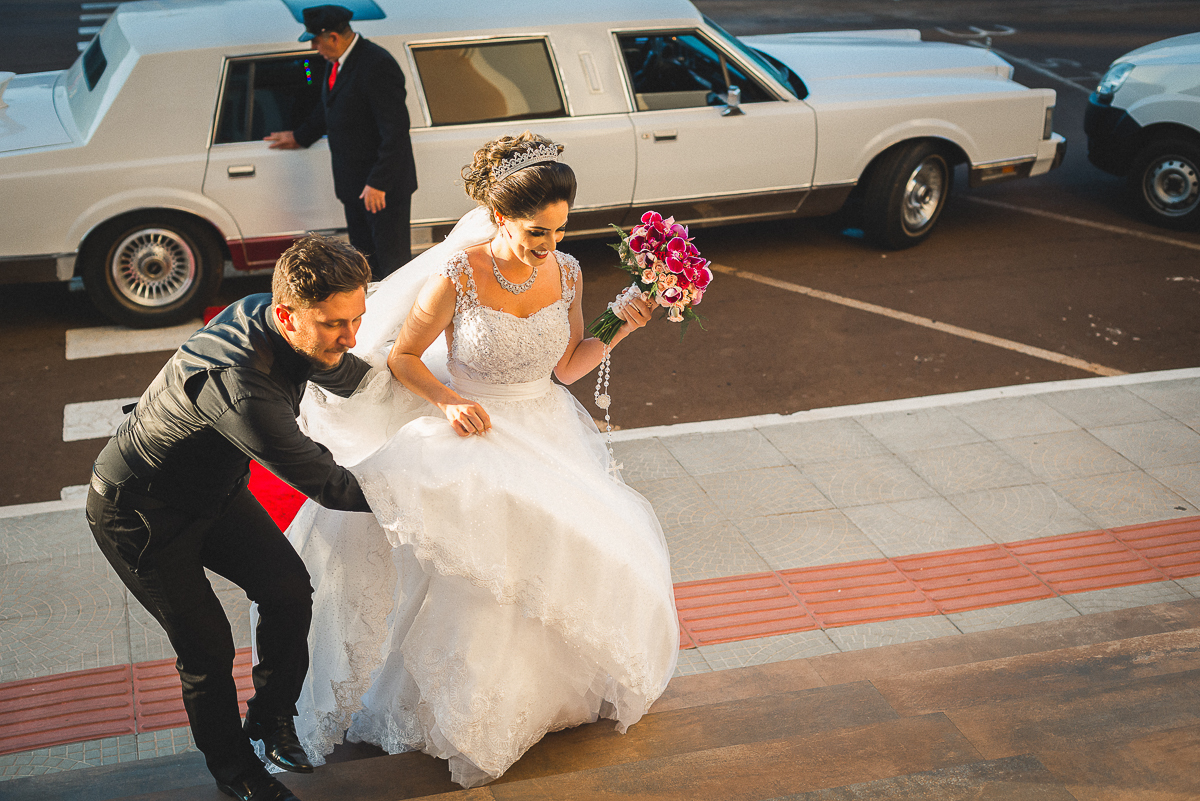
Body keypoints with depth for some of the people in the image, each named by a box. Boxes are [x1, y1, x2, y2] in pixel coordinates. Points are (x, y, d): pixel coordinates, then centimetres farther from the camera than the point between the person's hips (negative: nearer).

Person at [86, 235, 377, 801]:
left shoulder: (277, 324, -16)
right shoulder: (234, 381, -43)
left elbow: (358, 379, 6)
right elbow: (325, 484, -35)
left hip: (213, 490, 8)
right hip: (138, 514, -8)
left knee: (289, 590, 2)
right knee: (208, 649, 0)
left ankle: (271, 718, 27)